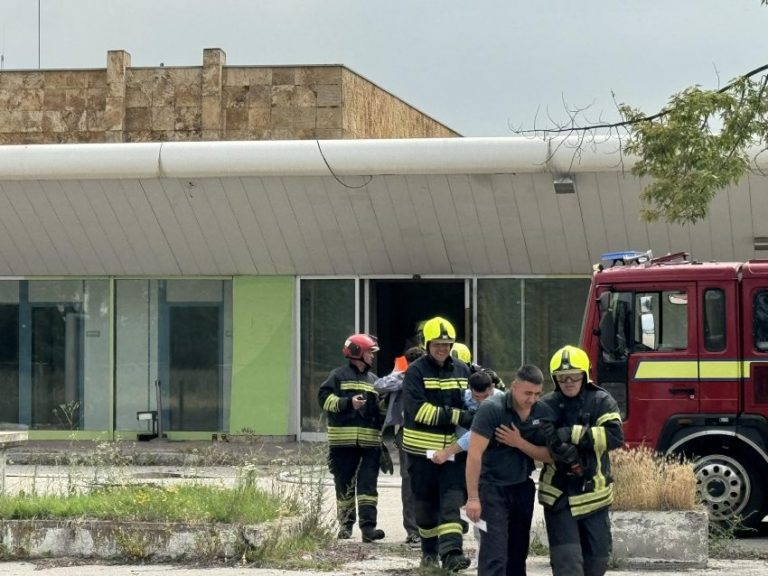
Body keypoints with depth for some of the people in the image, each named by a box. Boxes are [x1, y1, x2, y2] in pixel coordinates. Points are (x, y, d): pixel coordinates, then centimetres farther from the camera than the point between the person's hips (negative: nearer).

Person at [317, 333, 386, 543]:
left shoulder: (373, 380, 19)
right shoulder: (339, 375, 3)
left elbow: (380, 409, 25)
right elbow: (325, 398, -6)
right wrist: (348, 403, -17)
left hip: (369, 441, 3)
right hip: (343, 441, -3)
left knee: (368, 484, -7)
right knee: (344, 484, 5)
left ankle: (368, 526, -13)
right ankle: (345, 525, 15)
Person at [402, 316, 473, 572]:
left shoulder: (462, 371, 8)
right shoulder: (416, 372, -6)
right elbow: (418, 409, -18)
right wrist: (456, 416, -24)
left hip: (453, 446, 2)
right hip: (422, 448, -2)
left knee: (452, 500, -10)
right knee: (426, 501, 9)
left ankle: (451, 552, -19)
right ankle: (429, 550, 25)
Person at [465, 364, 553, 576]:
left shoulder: (544, 413, 0)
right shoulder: (492, 409, -16)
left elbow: (549, 455, 2)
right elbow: (475, 454, -19)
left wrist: (519, 443, -15)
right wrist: (473, 497, -22)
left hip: (523, 487, 5)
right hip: (493, 487, -5)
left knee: (518, 553, 11)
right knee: (494, 555, -12)